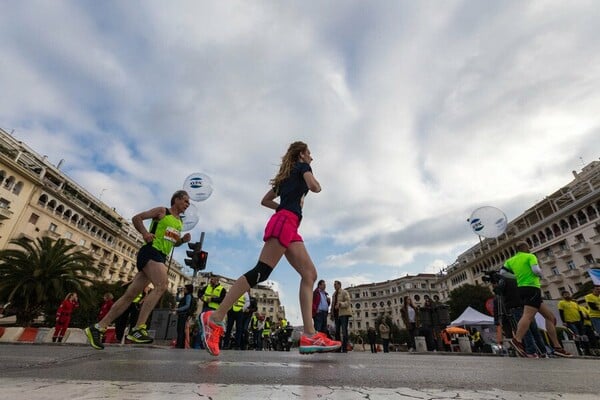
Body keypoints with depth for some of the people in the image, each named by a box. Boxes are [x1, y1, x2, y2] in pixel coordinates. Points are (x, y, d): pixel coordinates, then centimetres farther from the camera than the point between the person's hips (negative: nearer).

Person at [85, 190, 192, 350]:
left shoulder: (180, 222, 21)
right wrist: (145, 233, -15)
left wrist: (183, 240, 9)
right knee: (162, 285, -28)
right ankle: (138, 329, -27)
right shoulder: (162, 211, 1)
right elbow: (136, 218, 1)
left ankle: (97, 328, 15)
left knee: (130, 295, 6)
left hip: (161, 258, 8)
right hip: (151, 251, -8)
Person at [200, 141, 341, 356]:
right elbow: (315, 187, -5)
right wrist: (312, 179, 17)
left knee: (310, 274, -1)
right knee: (260, 272, -18)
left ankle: (309, 335, -8)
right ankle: (215, 318, -16)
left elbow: (265, 200, 30)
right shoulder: (303, 166, 12)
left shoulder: (287, 174, 32)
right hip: (285, 222, -9)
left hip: (288, 225, 9)